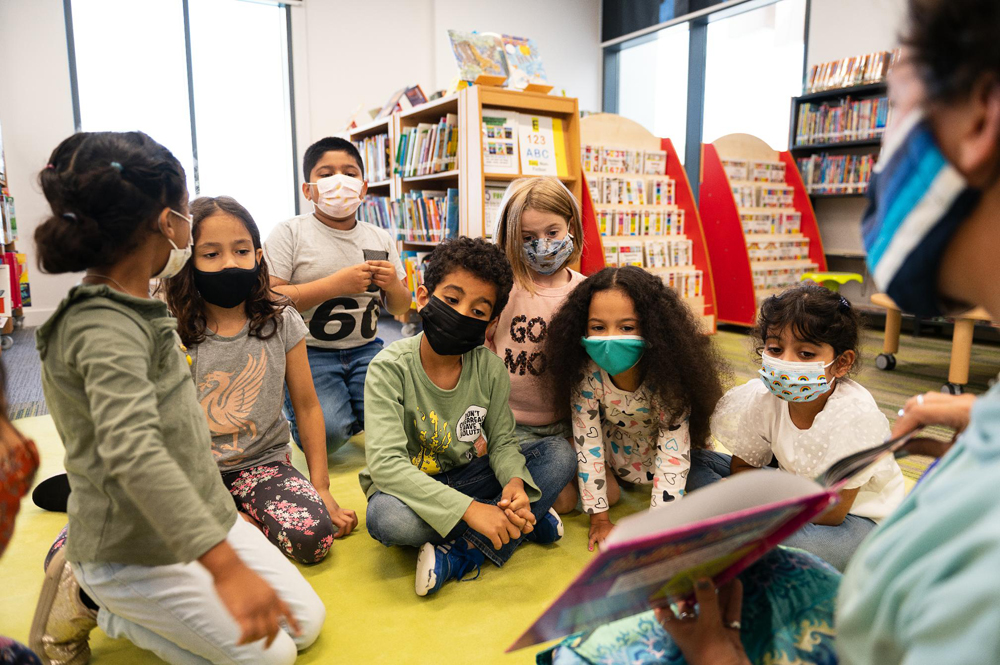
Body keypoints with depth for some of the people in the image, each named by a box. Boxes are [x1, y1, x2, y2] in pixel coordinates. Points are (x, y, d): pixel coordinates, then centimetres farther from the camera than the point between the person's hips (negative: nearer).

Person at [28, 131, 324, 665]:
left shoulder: (135, 311, 5)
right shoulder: (106, 328, -26)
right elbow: (133, 454, -41)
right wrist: (226, 566, -47)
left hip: (202, 517, 9)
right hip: (136, 554, -9)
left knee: (307, 622, 9)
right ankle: (94, 603, 6)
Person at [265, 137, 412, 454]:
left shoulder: (381, 239, 11)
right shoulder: (290, 233, -3)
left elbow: (401, 308, 17)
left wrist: (393, 285, -7)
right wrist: (336, 285, -19)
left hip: (364, 350, 4)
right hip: (307, 352, -3)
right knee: (327, 433, -23)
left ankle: (353, 409, 16)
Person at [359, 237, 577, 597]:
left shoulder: (490, 368, -8)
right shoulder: (390, 368, -22)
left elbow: (502, 442, -1)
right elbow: (385, 464, -29)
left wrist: (514, 481, -26)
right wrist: (469, 509, -37)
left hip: (467, 478, 4)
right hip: (410, 487, -4)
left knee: (559, 453, -11)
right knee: (387, 518, -38)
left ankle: (459, 555, -22)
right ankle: (523, 522, -17)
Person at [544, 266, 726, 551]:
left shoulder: (666, 375, -35)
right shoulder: (586, 374, -30)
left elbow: (672, 454, -32)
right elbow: (587, 441, -23)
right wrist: (599, 518, -19)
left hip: (658, 453, 0)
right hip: (614, 450, 0)